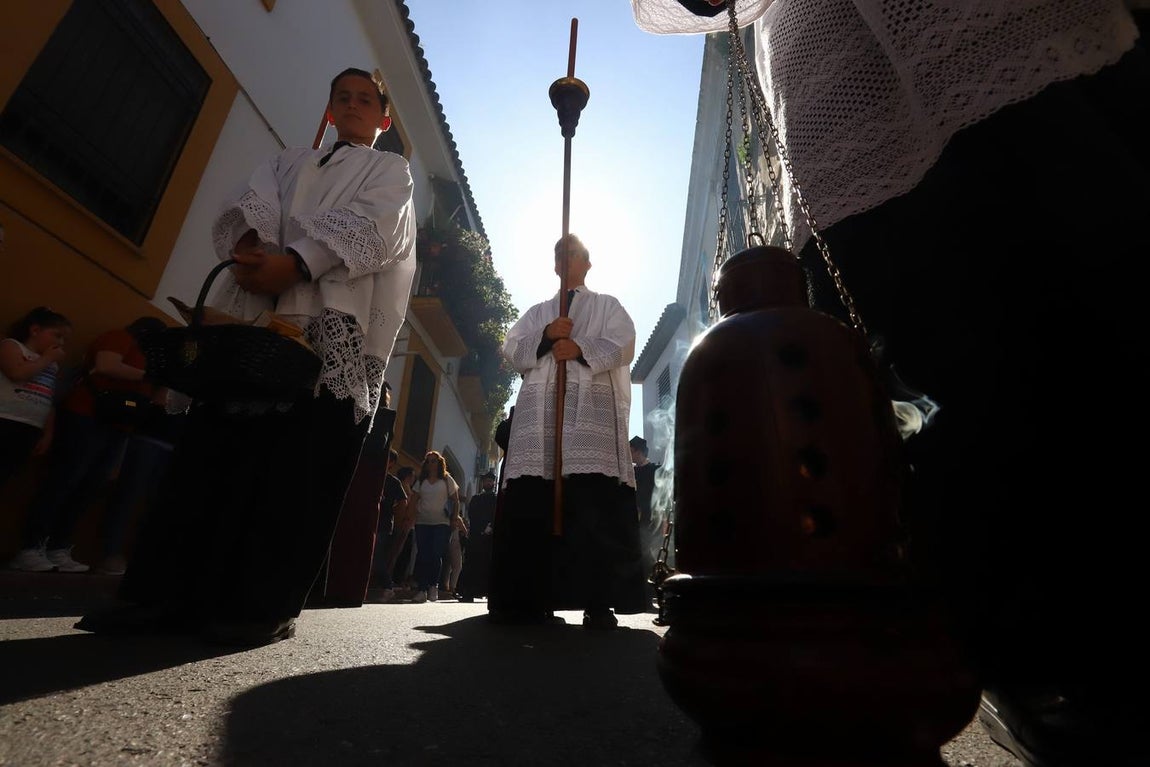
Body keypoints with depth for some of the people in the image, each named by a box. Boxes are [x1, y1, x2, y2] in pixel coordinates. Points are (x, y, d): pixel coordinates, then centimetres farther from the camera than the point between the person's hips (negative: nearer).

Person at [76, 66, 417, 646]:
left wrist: (295, 263, -17)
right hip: (254, 310, 5)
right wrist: (249, 248, -11)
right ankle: (166, 593, 5)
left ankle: (265, 605, -4)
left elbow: (368, 229, -2)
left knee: (298, 463, -10)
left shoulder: (390, 169, 19)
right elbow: (246, 206, 13)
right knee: (216, 450, -2)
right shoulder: (287, 161, 32)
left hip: (333, 319, -4)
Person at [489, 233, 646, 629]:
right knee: (530, 503, -7)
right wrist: (546, 336, -5)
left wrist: (580, 348, -13)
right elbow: (512, 350, 14)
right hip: (540, 409, 3)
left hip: (591, 407, -2)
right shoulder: (536, 312, 29)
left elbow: (622, 346, 4)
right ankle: (527, 598, 0)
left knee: (594, 506, -14)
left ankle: (599, 601, -11)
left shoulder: (608, 306, 22)